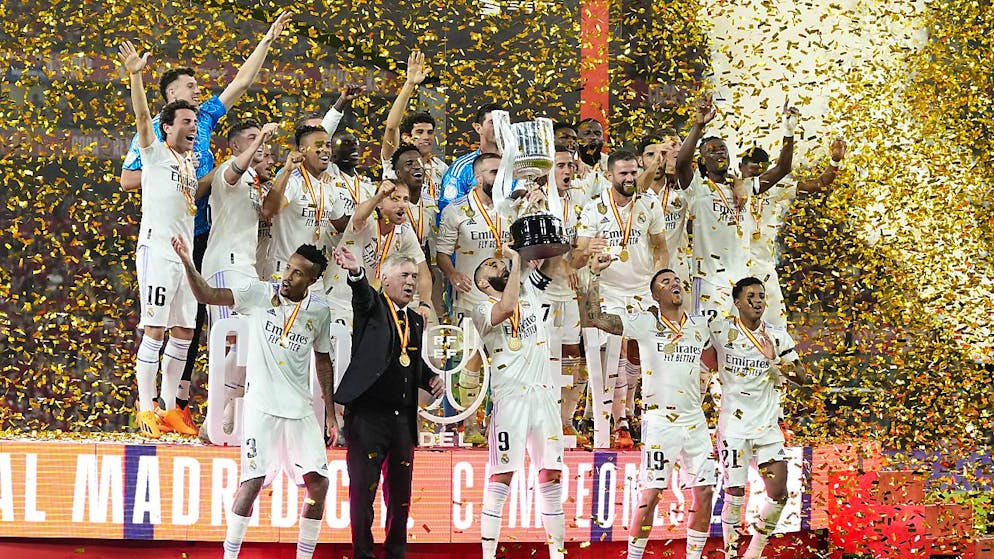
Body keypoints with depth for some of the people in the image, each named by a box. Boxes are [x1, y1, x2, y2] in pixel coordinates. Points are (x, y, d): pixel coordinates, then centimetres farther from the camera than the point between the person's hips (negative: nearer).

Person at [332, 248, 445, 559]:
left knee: (400, 492, 8)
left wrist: (431, 379, 7)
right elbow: (362, 293, -23)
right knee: (363, 488, -5)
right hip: (368, 414, -6)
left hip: (403, 417, 6)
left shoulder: (415, 321, 18)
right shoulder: (372, 306, 1)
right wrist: (356, 272, -46)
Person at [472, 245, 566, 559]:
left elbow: (551, 264, 15)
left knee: (552, 473, 5)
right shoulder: (484, 310, 1)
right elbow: (506, 309, -20)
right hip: (511, 397, -5)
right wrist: (516, 261, -13)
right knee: (503, 474, -9)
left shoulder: (529, 293, 19)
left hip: (544, 395, 5)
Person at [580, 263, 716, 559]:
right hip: (659, 420, -5)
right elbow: (592, 317, -10)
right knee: (650, 494, -9)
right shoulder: (644, 323, -2)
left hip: (694, 420, 5)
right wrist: (594, 276, -13)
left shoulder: (700, 326, 11)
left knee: (705, 490, 4)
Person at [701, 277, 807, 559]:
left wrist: (776, 360, -13)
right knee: (735, 495, -8)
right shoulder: (719, 330, -2)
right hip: (734, 424, -3)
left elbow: (802, 377, 3)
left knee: (778, 495, 0)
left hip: (767, 425, 3)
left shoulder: (777, 336, 6)